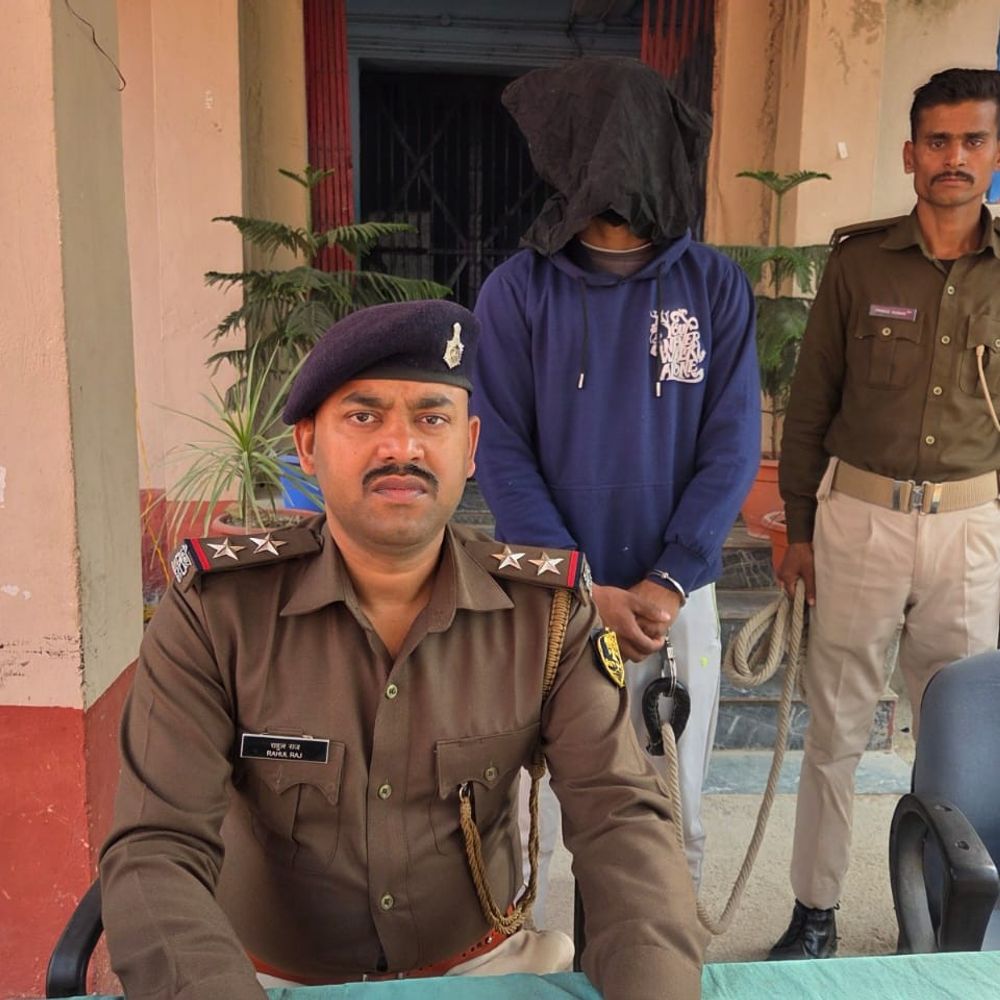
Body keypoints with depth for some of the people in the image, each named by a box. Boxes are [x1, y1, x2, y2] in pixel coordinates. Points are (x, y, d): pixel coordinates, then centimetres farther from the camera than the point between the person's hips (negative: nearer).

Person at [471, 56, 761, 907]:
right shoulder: (517, 290, -4)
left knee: (674, 813, 14)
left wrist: (669, 584, -13)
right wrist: (584, 591, -14)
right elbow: (503, 455, -7)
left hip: (678, 596, 1)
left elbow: (732, 448, -3)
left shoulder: (716, 287, 0)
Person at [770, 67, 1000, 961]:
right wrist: (799, 527, 3)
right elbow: (811, 402, 3)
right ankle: (815, 912, 24)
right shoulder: (860, 261, -1)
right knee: (837, 727, 8)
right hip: (859, 516, -1)